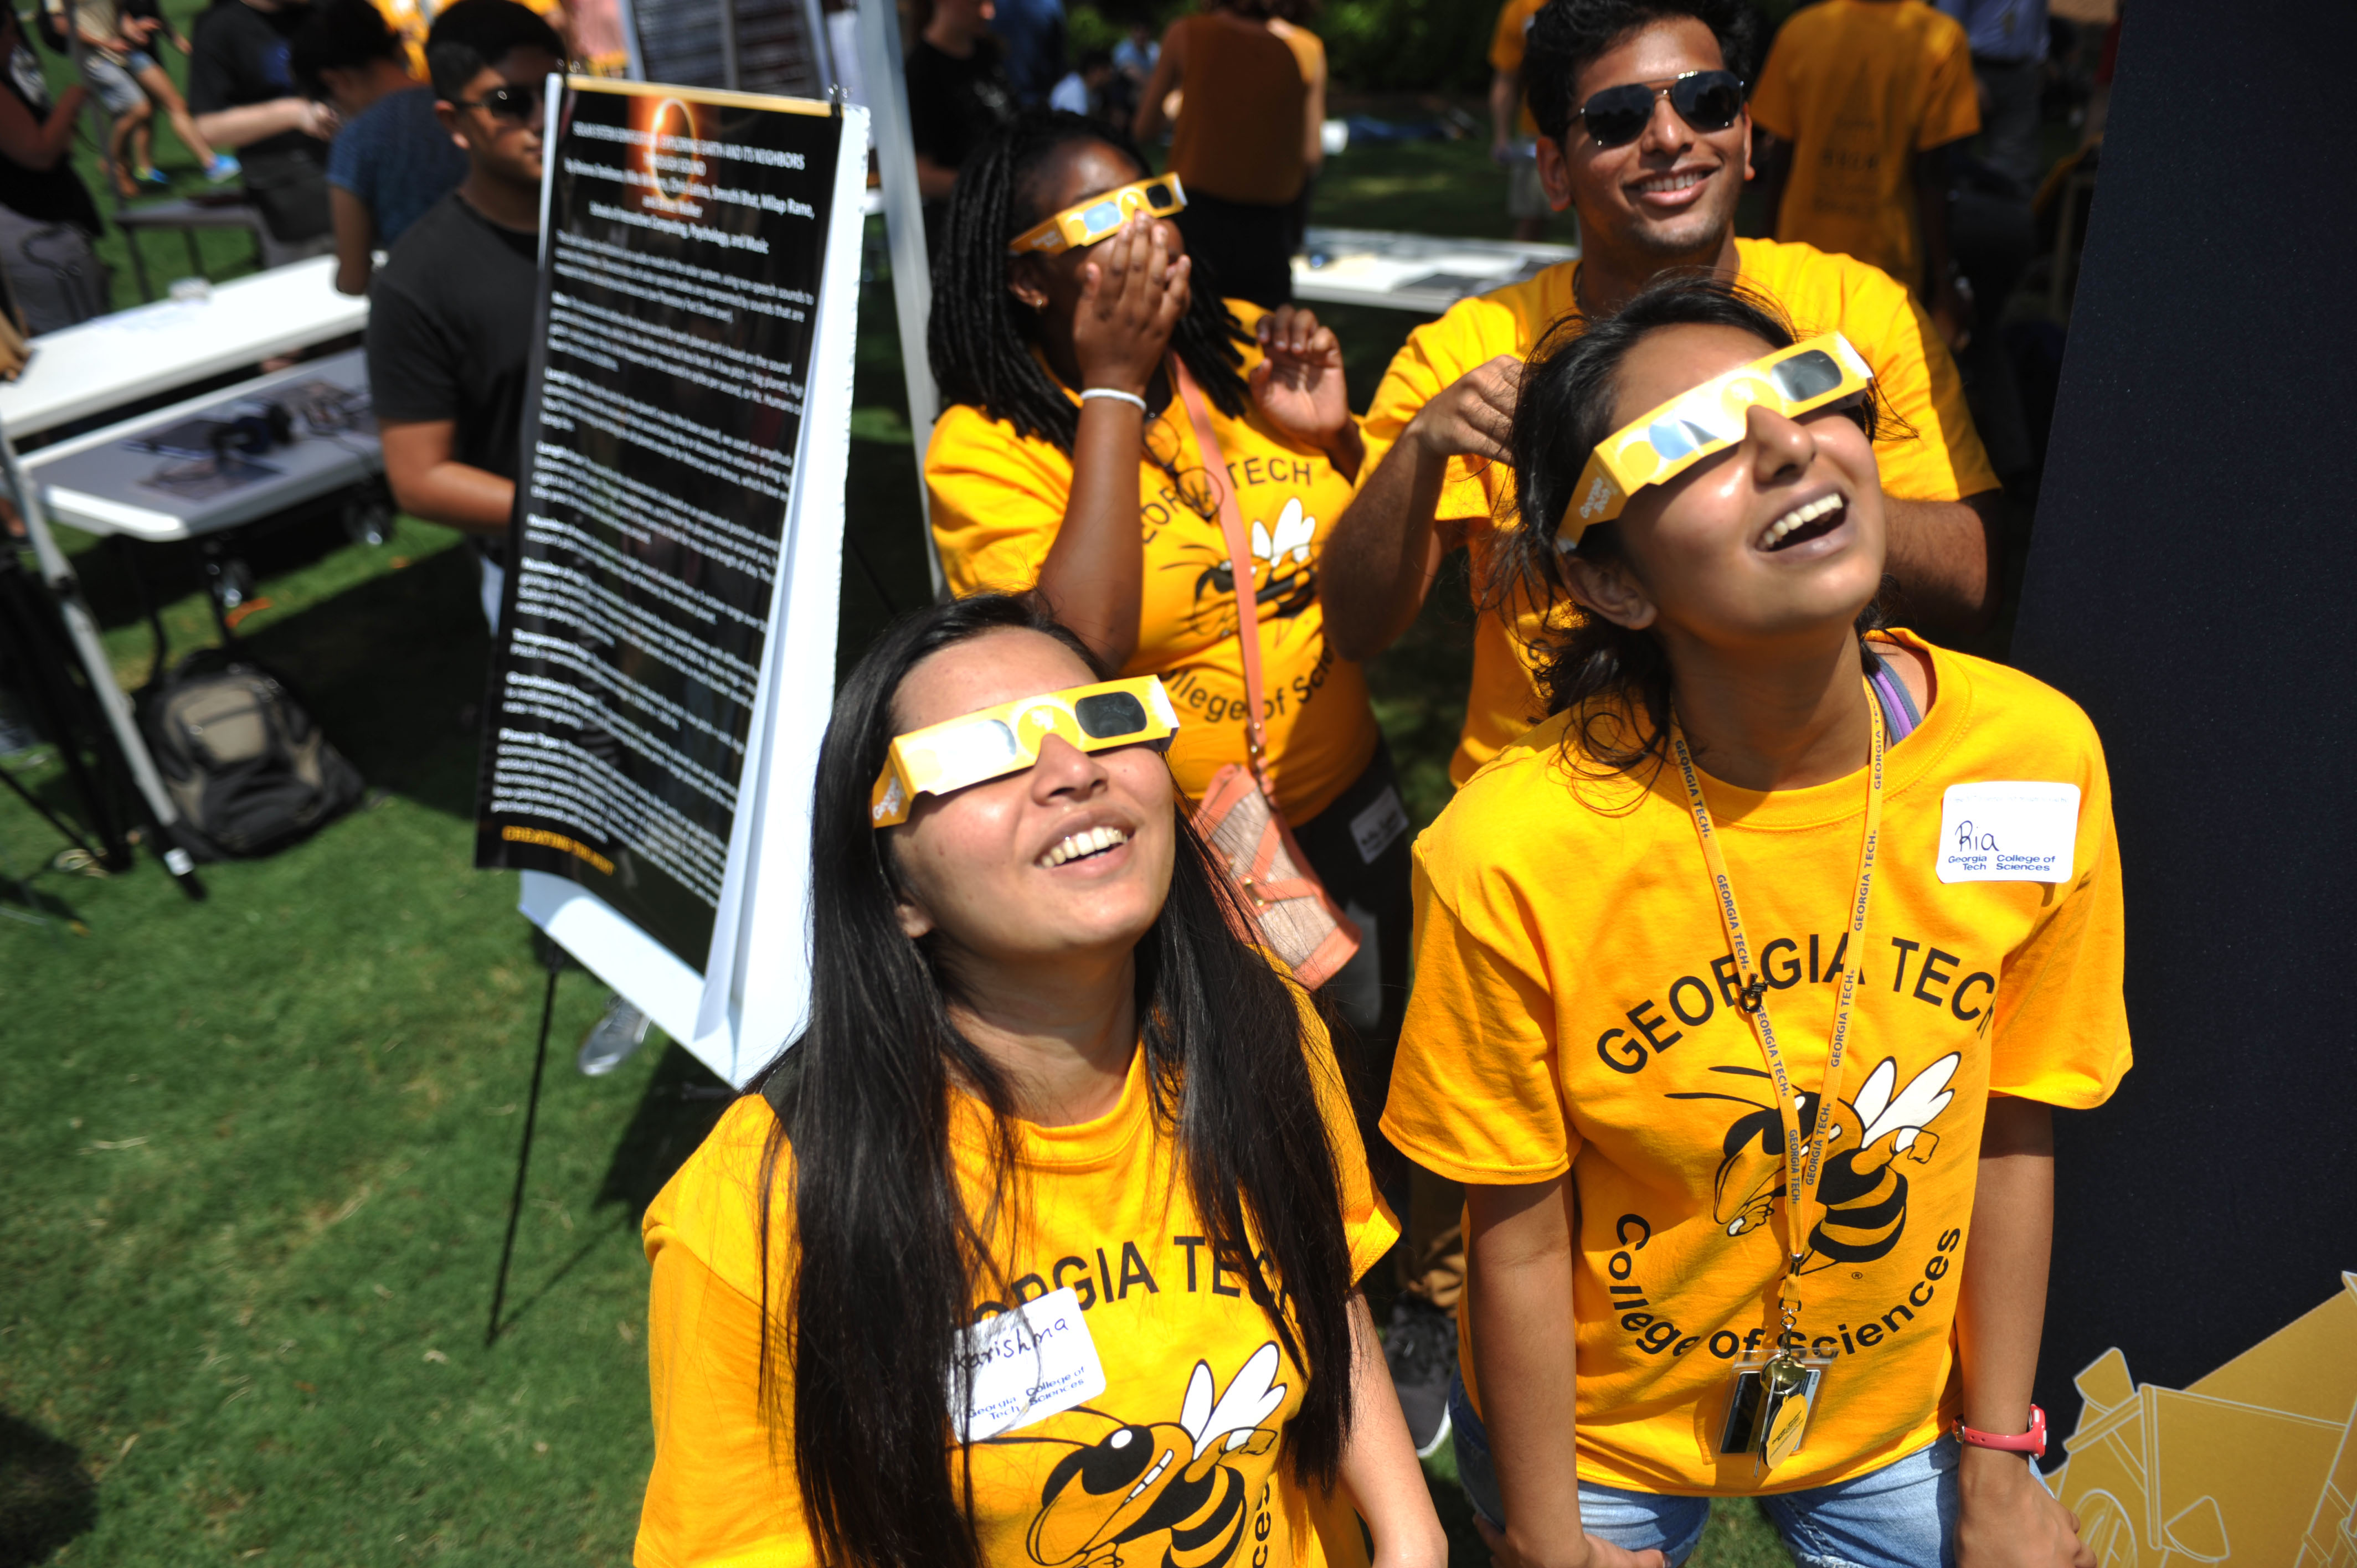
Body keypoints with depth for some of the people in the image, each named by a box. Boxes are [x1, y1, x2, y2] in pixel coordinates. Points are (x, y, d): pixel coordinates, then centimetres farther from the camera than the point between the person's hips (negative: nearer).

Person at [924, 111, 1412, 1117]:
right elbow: (1079, 654, -32)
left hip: (1349, 803, 5)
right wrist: (1113, 387, -25)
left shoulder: (1245, 347, -1)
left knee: (1398, 1060, 23)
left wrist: (1333, 435, -12)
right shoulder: (983, 447, -15)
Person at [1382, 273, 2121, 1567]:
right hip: (1600, 1431, -2)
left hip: (1896, 1414, 3)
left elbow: (2012, 1132, -7)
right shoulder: (1511, 853, -30)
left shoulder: (2036, 756, -19)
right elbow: (1518, 1243, -17)